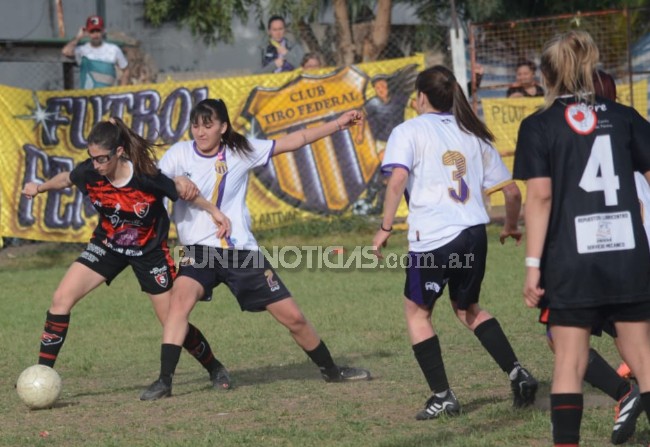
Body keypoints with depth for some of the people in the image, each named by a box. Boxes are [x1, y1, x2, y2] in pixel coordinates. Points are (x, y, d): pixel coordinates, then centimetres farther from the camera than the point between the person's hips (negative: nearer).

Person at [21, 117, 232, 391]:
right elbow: (66, 179, 5)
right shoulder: (89, 173, -21)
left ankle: (215, 369, 27)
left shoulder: (146, 177, -30)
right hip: (107, 244, 3)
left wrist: (214, 212, -6)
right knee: (61, 298, -14)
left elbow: (183, 190, -12)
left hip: (149, 250, -3)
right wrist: (39, 188, -4)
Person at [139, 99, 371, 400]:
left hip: (243, 252, 2)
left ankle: (331, 370, 28)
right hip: (200, 251, -1)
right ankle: (164, 382, -29)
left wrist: (338, 123, 6)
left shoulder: (241, 152, 1)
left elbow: (295, 140, 6)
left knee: (293, 317, 4)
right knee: (181, 296, -31)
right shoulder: (180, 154, -2)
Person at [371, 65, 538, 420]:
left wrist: (385, 227, -9)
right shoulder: (473, 135, 17)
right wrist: (511, 226, 34)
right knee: (468, 309, 25)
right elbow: (512, 191, 17)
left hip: (432, 239, -5)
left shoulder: (409, 131, 2)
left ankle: (442, 395, 8)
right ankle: (516, 372, 9)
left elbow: (397, 180, -15)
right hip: (474, 235, 5)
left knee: (417, 311, 15)